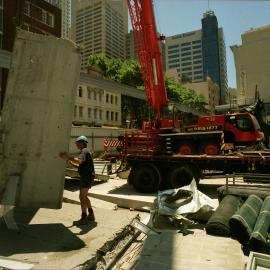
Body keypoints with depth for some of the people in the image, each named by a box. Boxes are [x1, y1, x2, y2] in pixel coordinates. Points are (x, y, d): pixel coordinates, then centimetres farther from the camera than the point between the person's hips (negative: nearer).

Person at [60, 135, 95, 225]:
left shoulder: (84, 151, -11)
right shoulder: (84, 152, 20)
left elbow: (79, 161, -31)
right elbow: (80, 165, 20)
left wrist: (68, 157, -26)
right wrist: (70, 162, 11)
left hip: (87, 176, -11)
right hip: (85, 177, 11)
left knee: (82, 196, -9)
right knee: (84, 196, 19)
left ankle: (84, 218, -5)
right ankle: (91, 215, 28)